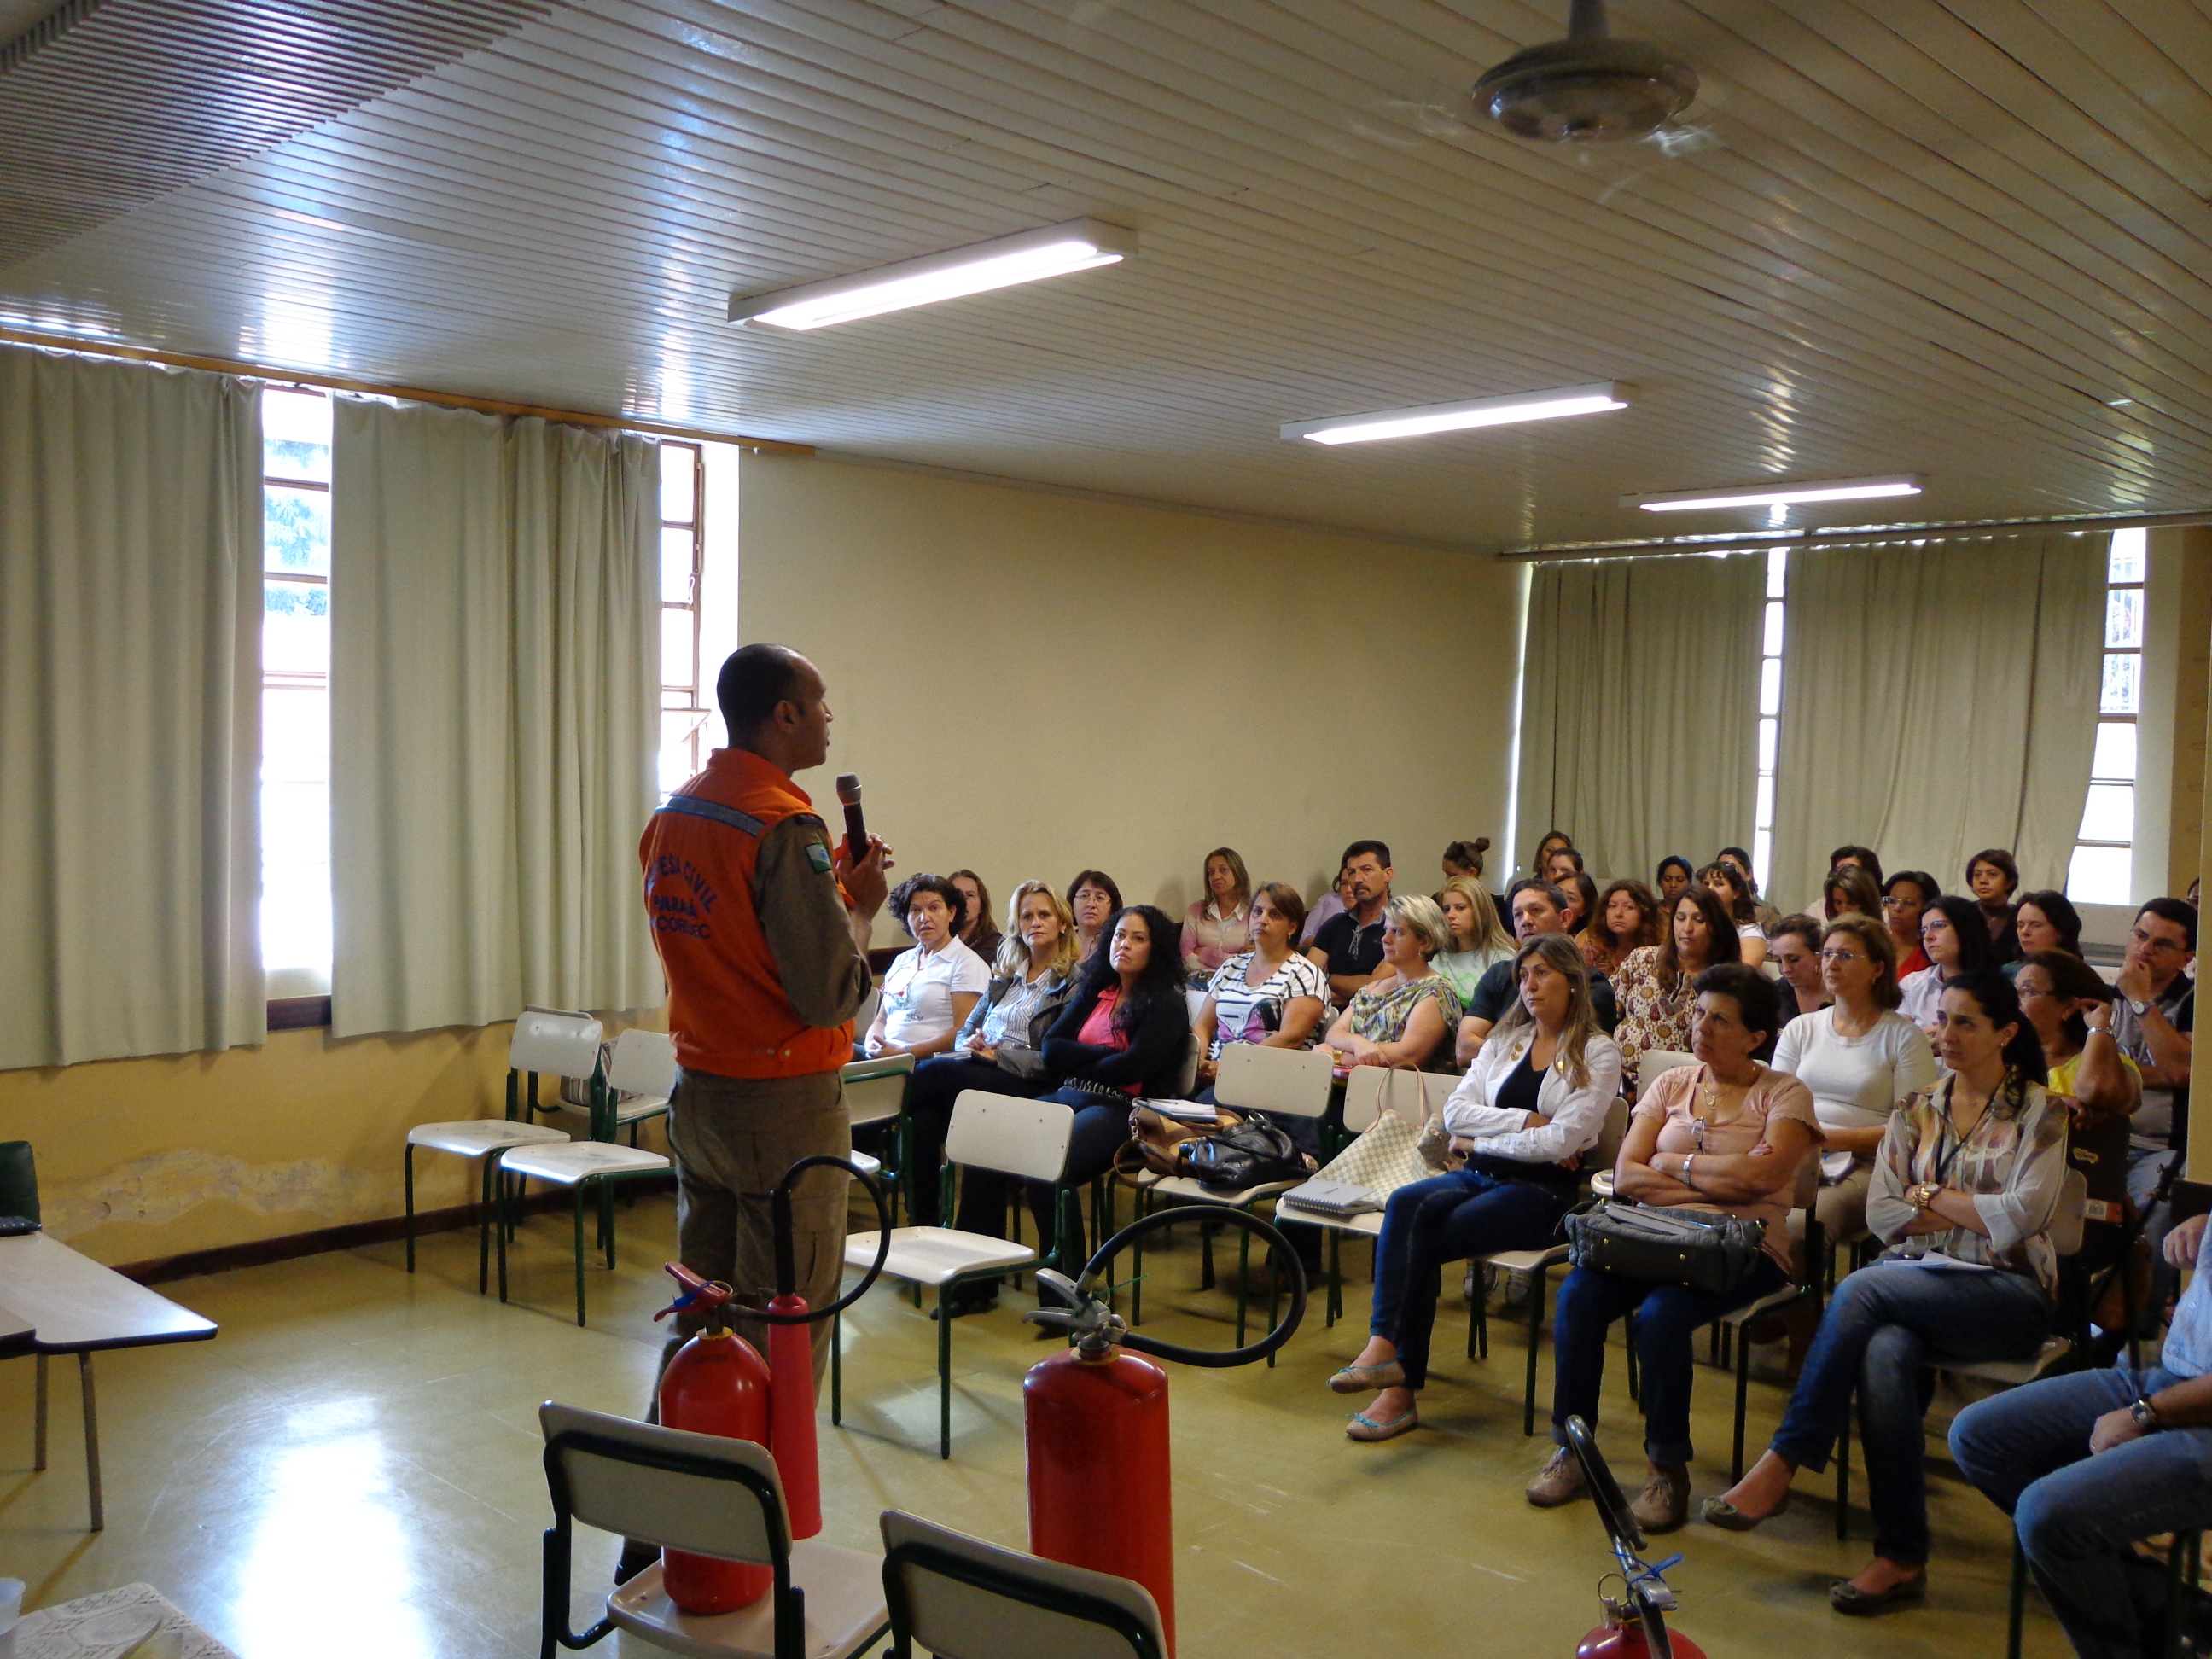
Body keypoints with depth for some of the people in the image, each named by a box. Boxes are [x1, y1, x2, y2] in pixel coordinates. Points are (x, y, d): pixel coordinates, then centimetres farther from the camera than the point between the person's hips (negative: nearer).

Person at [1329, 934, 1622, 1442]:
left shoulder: (1598, 1053, 3)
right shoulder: (1505, 1041, 20)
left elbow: (1562, 1141, -10)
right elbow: (1455, 1111, 7)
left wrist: (1481, 1141, -4)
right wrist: (1526, 1121, -6)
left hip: (1543, 1190, -5)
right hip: (1480, 1175, 5)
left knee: (1418, 1240, -27)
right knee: (1406, 1203, -29)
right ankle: (1388, 1350, -37)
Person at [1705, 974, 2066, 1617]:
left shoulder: (2039, 1112, 3)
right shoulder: (1916, 1111, 15)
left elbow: (2021, 1216, -11)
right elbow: (1881, 1214, 6)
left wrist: (1931, 1196, -3)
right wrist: (1974, 1214, -4)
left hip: (2007, 1292, -4)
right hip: (1916, 1278, 4)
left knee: (1861, 1290, -32)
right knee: (1884, 1354, -34)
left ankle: (1782, 1463, -27)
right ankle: (1902, 1557, -30)